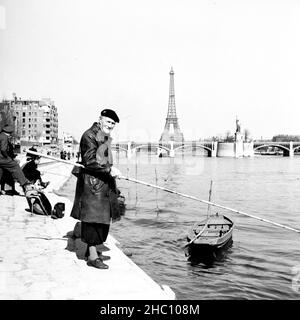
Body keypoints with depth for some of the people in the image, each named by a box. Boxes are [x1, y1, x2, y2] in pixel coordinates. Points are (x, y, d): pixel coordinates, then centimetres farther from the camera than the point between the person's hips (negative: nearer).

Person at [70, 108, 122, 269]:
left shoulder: (105, 137, 18)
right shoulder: (89, 135, -12)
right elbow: (89, 160, -21)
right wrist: (109, 169, -26)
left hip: (104, 182, 10)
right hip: (92, 183, -10)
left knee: (102, 218, 13)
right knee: (93, 217, -6)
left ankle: (91, 249, 26)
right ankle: (92, 256, 1)